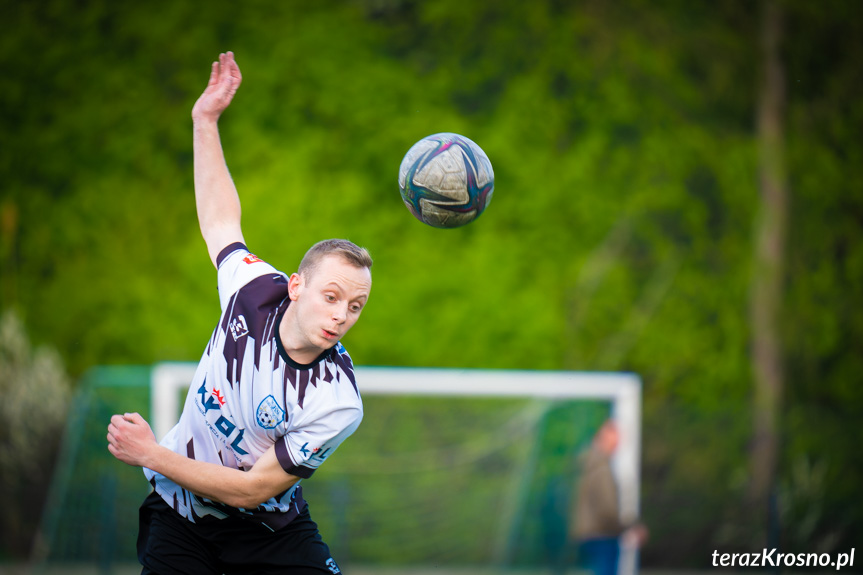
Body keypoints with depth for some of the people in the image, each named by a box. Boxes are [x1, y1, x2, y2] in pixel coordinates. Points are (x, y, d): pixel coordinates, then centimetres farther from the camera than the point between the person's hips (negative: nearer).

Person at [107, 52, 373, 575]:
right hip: (179, 519, 2)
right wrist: (205, 121, 8)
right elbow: (220, 220, 8)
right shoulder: (256, 290, -14)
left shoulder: (336, 402, -24)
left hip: (270, 533, -2)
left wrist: (153, 455, -21)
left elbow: (252, 489, -22)